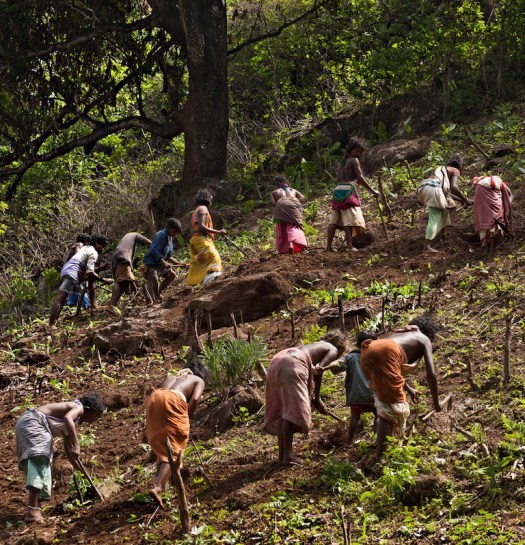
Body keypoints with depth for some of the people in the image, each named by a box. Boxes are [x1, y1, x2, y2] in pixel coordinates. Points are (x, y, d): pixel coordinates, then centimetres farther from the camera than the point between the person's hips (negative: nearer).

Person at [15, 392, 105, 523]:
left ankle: (36, 506, 21)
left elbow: (67, 448, 34)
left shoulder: (72, 422, 26)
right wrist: (76, 445, -28)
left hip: (24, 424, 11)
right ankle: (33, 511, -32)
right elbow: (67, 418, -27)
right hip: (32, 422, -11)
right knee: (39, 459, -21)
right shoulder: (78, 408, -2)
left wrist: (79, 468, 40)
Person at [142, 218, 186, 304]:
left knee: (171, 274, 13)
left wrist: (178, 263, 9)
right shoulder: (161, 235, -18)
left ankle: (158, 293, 16)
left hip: (159, 264, 10)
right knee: (153, 279, -22)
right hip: (150, 263, -10)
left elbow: (168, 256, 18)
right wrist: (164, 263, -28)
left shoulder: (170, 238, 12)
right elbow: (155, 251, -25)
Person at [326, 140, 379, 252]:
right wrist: (372, 191, -8)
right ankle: (350, 245, -21)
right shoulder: (354, 160, 0)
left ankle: (328, 246, -3)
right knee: (350, 219, -12)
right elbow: (360, 178, -9)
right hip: (349, 190, -8)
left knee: (334, 220, 1)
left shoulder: (343, 163, 23)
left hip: (338, 189, 8)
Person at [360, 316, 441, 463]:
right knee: (392, 407, -4)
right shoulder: (424, 339, 24)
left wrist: (408, 389, 63)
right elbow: (431, 374, 15)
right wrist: (436, 401, 27)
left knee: (384, 399, 29)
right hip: (384, 353, -7)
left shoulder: (400, 334, 42)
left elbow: (395, 367, 52)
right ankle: (379, 459, -8)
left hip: (367, 353, 7)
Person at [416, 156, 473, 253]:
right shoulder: (455, 171, 13)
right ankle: (427, 246, -20)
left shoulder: (443, 169, 37)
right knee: (434, 219, -10)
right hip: (433, 189, -8)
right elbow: (453, 187, -7)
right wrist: (465, 199, 1)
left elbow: (446, 191, 40)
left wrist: (460, 200, 43)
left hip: (422, 189, 8)